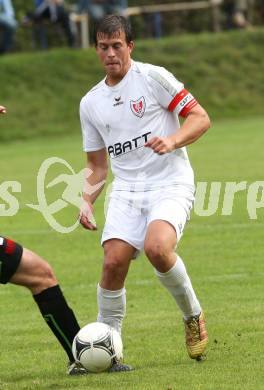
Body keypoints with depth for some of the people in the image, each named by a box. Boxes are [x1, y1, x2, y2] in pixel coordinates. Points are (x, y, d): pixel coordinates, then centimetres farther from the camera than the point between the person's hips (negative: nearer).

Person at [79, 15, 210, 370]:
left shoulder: (153, 77, -2)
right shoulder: (90, 103, 14)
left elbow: (200, 118, -3)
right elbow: (97, 165, 21)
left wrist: (172, 141, -21)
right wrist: (86, 201, 4)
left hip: (171, 184, -4)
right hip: (126, 190, 4)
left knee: (157, 248, -30)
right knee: (113, 262, -16)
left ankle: (193, 316, -4)